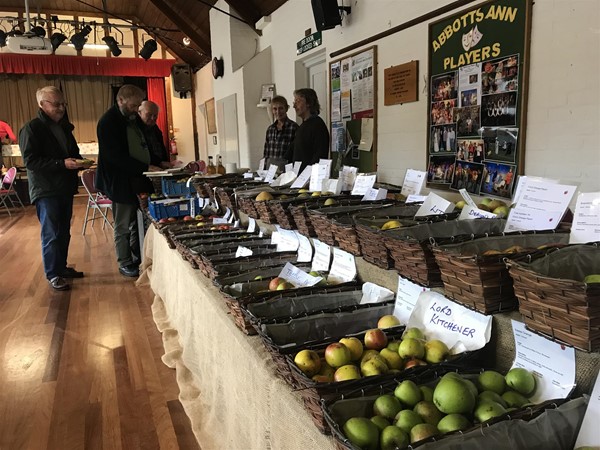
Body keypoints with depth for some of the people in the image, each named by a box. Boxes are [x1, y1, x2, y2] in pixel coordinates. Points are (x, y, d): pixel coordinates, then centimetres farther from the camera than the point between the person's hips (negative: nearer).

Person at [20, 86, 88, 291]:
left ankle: (61, 267, 26)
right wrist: (62, 164, -24)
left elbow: (73, 151, 25)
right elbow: (30, 160, -16)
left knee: (64, 232, 13)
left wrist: (79, 161, 1)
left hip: (65, 188, 7)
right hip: (46, 191, -7)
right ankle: (53, 274, 6)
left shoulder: (64, 127, 15)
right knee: (51, 234, -4)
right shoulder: (32, 128, -9)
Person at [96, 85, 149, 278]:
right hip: (121, 183, -7)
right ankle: (125, 264, 17)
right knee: (123, 227, 4)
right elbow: (117, 157, -21)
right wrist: (146, 168, -22)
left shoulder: (133, 118, 12)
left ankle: (138, 259, 24)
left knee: (139, 224, 12)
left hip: (138, 180, 8)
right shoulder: (108, 122, -14)